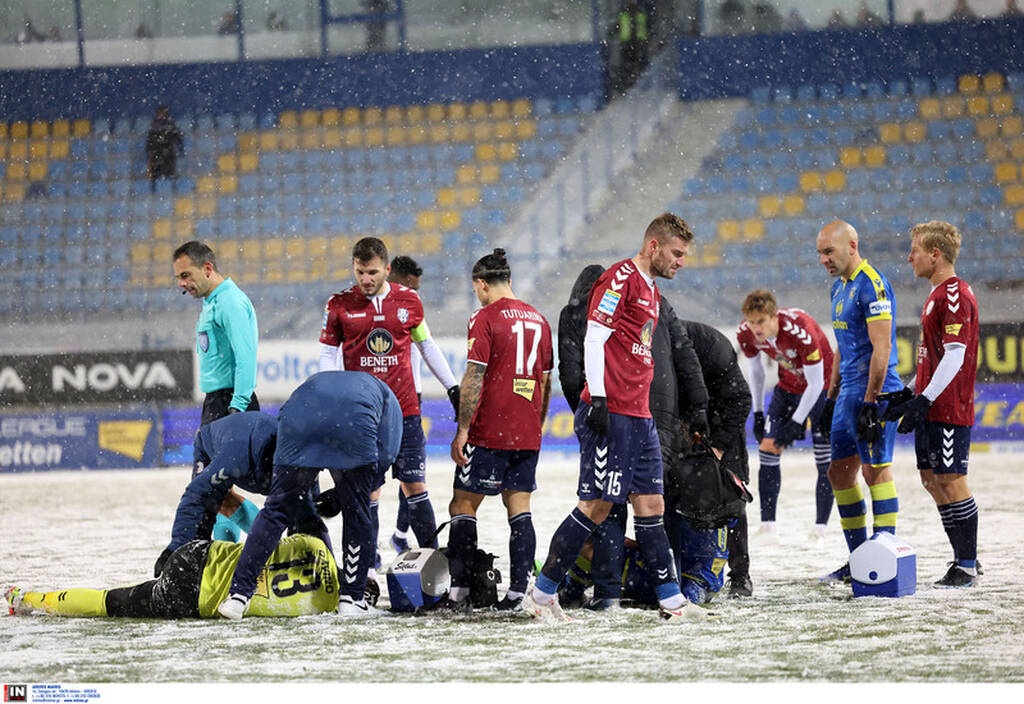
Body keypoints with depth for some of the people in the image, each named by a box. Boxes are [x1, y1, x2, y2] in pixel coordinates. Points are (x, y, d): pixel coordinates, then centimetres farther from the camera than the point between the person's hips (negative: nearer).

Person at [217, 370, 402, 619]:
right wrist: (337, 498, 27)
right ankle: (352, 597, 20)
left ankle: (239, 594, 5)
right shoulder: (386, 396, 37)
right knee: (357, 512, 16)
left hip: (297, 420, 3)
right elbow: (386, 454, 19)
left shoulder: (316, 381, 46)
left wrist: (310, 519, 44)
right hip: (353, 422, -2)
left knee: (277, 508, 11)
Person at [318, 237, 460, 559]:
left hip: (405, 411, 1)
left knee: (414, 485, 1)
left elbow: (427, 346, 16)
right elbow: (328, 355, 5)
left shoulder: (408, 301, 4)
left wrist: (453, 387, 17)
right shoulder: (340, 305, 0)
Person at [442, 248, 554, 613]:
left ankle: (459, 591, -4)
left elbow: (474, 378, -13)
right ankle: (517, 592, 2)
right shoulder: (538, 319, 12)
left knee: (463, 504, 1)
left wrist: (462, 429, -10)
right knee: (519, 506, 8)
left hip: (489, 433, -6)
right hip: (527, 435, 6)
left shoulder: (485, 319, -8)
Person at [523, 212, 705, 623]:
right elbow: (593, 339, -14)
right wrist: (598, 399, -21)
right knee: (597, 505, -7)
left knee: (650, 505, 7)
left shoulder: (651, 292, 21)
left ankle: (671, 602, 8)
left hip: (639, 417, 9)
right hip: (611, 414, -9)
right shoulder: (619, 280, -8)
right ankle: (541, 595, -1)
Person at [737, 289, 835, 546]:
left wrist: (796, 423, -23)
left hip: (822, 387, -5)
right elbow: (756, 372, 3)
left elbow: (815, 382, -26)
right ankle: (768, 525, -3)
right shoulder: (746, 334, -17)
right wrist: (758, 412, 6)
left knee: (826, 462, -9)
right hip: (788, 387, 5)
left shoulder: (799, 330, -36)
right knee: (768, 450, -6)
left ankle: (820, 528, -1)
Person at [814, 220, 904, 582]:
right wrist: (832, 398, 21)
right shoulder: (840, 288, 16)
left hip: (874, 391, -10)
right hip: (849, 391, 10)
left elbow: (881, 348, -19)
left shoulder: (872, 285, -14)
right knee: (840, 472, 10)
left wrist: (869, 403, -22)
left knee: (875, 468, -9)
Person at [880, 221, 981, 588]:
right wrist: (911, 394, 19)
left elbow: (955, 355, -21)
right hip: (931, 407, 10)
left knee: (951, 481, -7)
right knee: (932, 479, 11)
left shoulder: (955, 295, -14)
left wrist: (925, 400, -23)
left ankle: (968, 566, -1)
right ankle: (963, 559, 17)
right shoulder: (937, 295, 18)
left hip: (949, 409, -10)